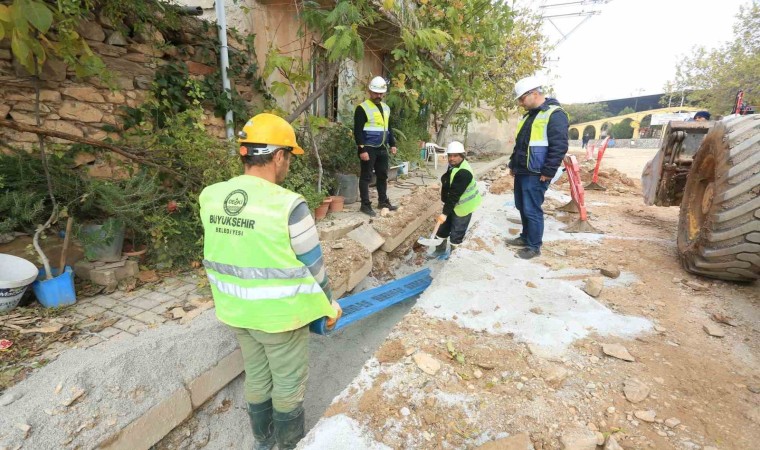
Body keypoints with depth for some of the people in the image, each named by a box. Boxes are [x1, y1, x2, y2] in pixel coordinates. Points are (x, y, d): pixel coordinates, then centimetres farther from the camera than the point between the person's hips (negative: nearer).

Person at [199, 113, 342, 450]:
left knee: (256, 377, 26)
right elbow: (313, 266, -16)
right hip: (280, 313, -6)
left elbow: (221, 256, 3)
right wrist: (329, 305, 0)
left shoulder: (210, 197, -7)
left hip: (236, 309, 6)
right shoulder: (288, 205, -25)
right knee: (288, 383, 18)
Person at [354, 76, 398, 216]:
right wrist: (362, 149, -20)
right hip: (368, 148, -7)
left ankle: (383, 201, 27)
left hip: (382, 148, 7)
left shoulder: (386, 108, 14)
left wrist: (392, 144, 16)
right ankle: (365, 205, 6)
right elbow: (358, 131, -14)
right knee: (366, 177, -1)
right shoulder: (362, 108, -9)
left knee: (383, 176, 14)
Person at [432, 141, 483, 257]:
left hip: (463, 205, -9)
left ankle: (452, 251, 23)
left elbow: (455, 195, -33)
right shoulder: (453, 165, 1)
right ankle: (441, 248, 32)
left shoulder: (463, 173, -31)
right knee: (444, 226, 15)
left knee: (456, 231, 4)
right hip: (453, 203, 9)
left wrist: (445, 212, -34)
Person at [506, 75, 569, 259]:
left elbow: (559, 147, -18)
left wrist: (547, 172, -19)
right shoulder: (529, 115, 16)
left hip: (535, 174, -9)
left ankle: (534, 246, 10)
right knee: (522, 207, 16)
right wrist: (513, 164, 20)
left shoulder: (555, 114, -12)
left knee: (532, 210, -3)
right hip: (522, 172, 9)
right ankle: (525, 237, 31)